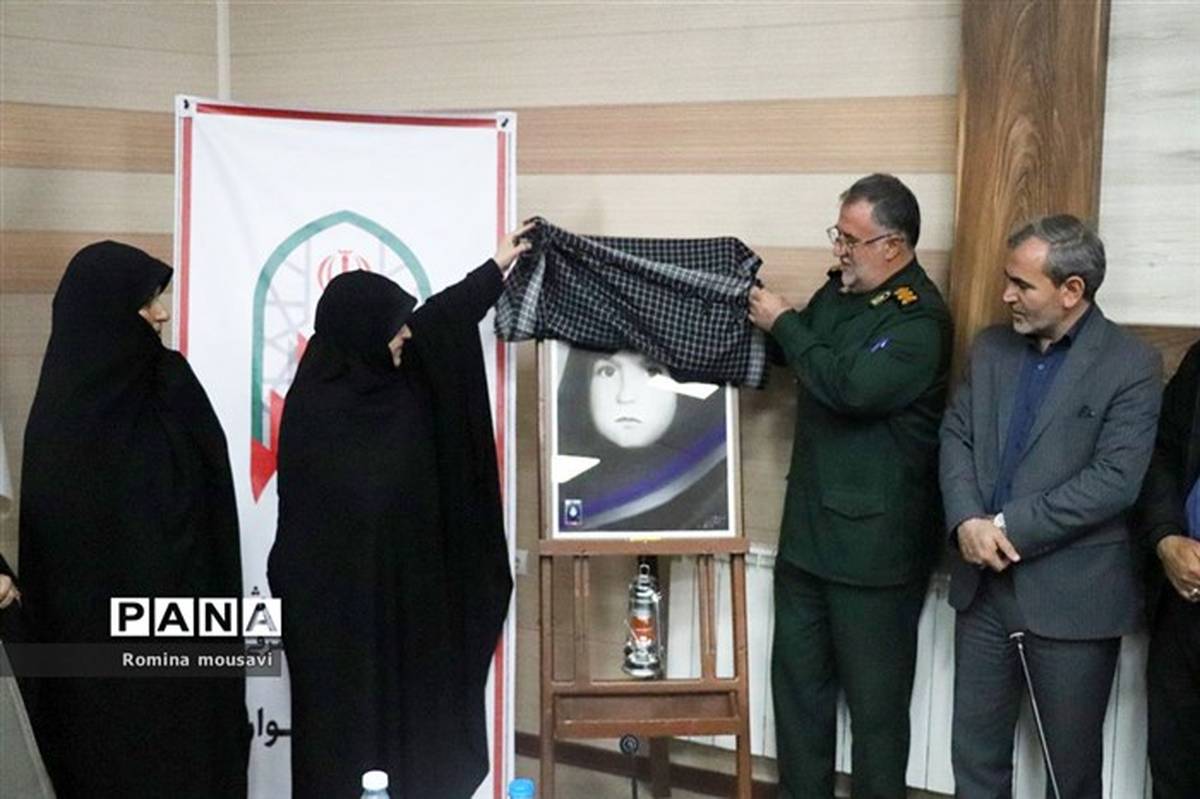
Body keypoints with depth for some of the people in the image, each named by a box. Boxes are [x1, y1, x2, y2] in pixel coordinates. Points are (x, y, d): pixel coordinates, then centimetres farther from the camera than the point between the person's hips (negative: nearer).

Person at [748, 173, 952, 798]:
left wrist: (784, 324, -18)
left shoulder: (920, 318, -17)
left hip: (874, 540, -8)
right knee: (797, 676, 17)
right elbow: (794, 362, 21)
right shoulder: (838, 291, 7)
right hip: (810, 528, 8)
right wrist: (760, 309, 4)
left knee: (875, 696, 6)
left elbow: (853, 387, -30)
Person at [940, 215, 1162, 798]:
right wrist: (967, 520, -13)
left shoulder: (1131, 366, -9)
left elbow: (1114, 480, -17)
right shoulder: (990, 347, 8)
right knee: (975, 751, 15)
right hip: (984, 584, 5)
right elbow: (956, 436, 5)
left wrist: (1008, 526, -17)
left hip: (1072, 596, -5)